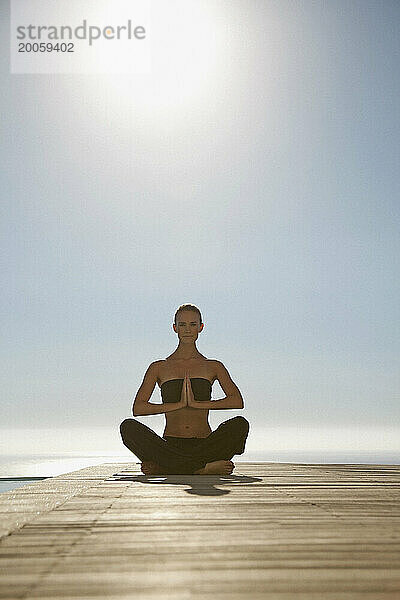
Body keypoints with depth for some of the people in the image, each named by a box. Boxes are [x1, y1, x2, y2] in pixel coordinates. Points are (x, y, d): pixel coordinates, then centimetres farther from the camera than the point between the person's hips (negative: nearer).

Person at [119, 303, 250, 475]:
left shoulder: (213, 366, 13)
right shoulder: (159, 367, 12)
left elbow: (237, 401, -3)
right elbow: (138, 408, 0)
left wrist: (197, 403, -13)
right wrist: (177, 404, -10)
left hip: (204, 446, 0)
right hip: (170, 446, 0)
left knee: (240, 424, -28)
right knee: (128, 427, -26)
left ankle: (160, 467, -29)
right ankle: (204, 468, -32)